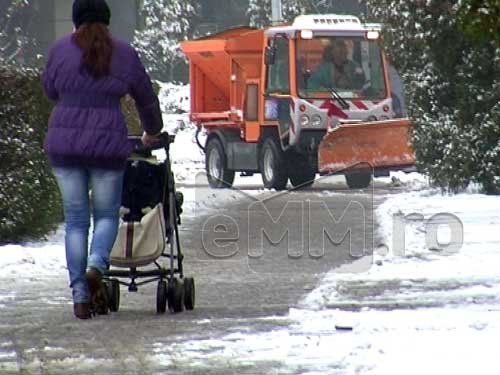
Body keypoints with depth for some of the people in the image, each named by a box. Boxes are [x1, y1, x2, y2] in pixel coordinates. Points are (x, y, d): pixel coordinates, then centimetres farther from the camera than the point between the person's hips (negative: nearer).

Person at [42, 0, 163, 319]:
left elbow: (50, 89, 13)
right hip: (108, 145, 0)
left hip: (65, 143, 0)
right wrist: (153, 132, 33)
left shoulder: (61, 50, 0)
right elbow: (146, 98, 16)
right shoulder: (124, 54, 3)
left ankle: (80, 296, 6)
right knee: (107, 214, 14)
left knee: (76, 218, 9)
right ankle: (96, 266, -15)